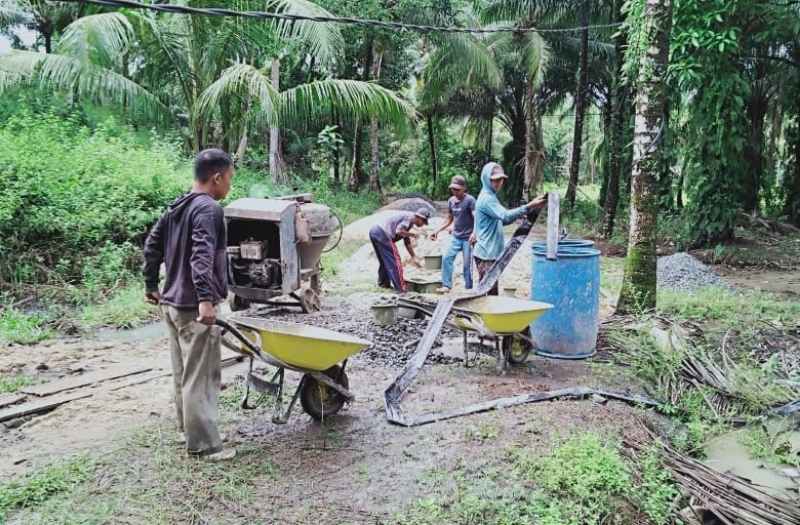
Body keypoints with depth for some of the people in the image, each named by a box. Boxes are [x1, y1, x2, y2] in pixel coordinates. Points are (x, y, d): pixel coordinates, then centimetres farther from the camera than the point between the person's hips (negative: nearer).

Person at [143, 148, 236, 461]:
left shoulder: (177, 207, 13)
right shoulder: (209, 209, -16)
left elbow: (152, 245, 19)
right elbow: (201, 256, -29)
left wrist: (151, 285, 27)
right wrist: (205, 298, -36)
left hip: (172, 302, 10)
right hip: (193, 306, -10)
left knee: (183, 372, 20)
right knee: (200, 376, -2)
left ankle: (187, 427, 33)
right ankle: (203, 444, 6)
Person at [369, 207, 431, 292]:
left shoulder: (408, 219, 23)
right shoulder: (410, 217, -5)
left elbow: (407, 242, 30)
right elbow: (399, 231, -20)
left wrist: (413, 257, 32)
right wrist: (412, 234, -3)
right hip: (382, 234, -10)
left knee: (384, 261, 23)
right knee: (394, 261, -5)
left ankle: (383, 283, 33)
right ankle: (401, 288, -3)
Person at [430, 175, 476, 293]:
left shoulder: (470, 200, -11)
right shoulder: (451, 201, 7)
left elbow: (476, 218, -19)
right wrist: (437, 231, 14)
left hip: (467, 238, -6)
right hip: (456, 237, 6)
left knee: (467, 264, -2)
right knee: (447, 259, -6)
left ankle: (469, 289, 10)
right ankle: (446, 285, 0)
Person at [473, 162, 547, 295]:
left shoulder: (490, 196, 15)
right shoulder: (487, 199, -17)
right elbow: (506, 216, -30)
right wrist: (529, 206, -38)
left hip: (491, 252, 10)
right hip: (486, 254, -10)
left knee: (490, 291, 14)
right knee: (489, 292, -7)